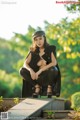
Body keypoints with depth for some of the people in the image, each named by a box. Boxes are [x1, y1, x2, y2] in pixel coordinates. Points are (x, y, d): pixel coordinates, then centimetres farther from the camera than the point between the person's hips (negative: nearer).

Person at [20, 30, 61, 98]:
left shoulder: (51, 48, -6)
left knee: (52, 69, -37)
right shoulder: (33, 51, 4)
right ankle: (37, 86, -6)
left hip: (48, 74, -3)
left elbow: (54, 63, -19)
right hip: (38, 75, 3)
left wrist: (40, 70, -27)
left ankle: (49, 87, -11)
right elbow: (25, 64, -3)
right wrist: (31, 70, -26)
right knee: (22, 71, -18)